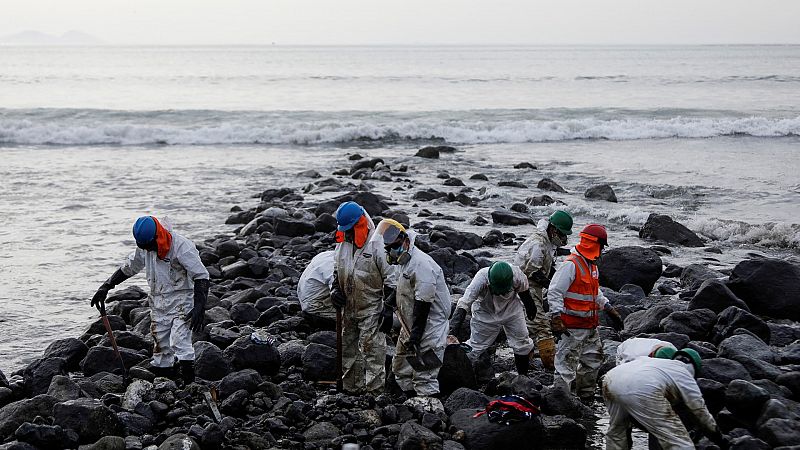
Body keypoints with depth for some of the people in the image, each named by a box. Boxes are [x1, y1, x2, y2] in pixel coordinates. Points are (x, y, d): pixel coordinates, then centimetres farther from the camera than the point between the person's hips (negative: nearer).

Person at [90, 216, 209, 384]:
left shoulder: (182, 247, -18)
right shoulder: (144, 247, 3)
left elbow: (201, 276, -19)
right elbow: (128, 267, 20)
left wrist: (199, 307, -27)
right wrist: (105, 287, 18)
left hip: (182, 302, -7)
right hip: (158, 305, 7)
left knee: (179, 342, -22)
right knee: (160, 347, 6)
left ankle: (189, 385, -22)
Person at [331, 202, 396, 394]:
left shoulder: (377, 246, -15)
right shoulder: (342, 245, 6)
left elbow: (391, 280, -14)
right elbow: (336, 271, 22)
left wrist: (388, 310, -15)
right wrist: (335, 289, 3)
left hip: (371, 309, -7)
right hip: (349, 308, 7)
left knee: (371, 348, -7)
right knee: (349, 348, 14)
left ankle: (375, 388, -2)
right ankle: (351, 387, 25)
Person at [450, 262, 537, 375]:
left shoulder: (517, 275, -32)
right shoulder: (481, 279, -40)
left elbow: (523, 290, -7)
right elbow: (464, 304, -40)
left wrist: (530, 306, 12)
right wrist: (453, 330, -49)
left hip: (511, 309, 2)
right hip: (485, 313, -2)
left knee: (522, 343, 6)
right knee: (475, 346, -1)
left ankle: (523, 376, 24)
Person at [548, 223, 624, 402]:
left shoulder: (592, 265, 15)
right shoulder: (571, 265, -16)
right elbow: (554, 292, -20)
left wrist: (610, 310, 27)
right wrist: (556, 318, -26)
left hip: (590, 326, 10)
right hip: (573, 326, -10)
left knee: (593, 360, 18)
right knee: (567, 362, -6)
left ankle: (585, 396, 32)